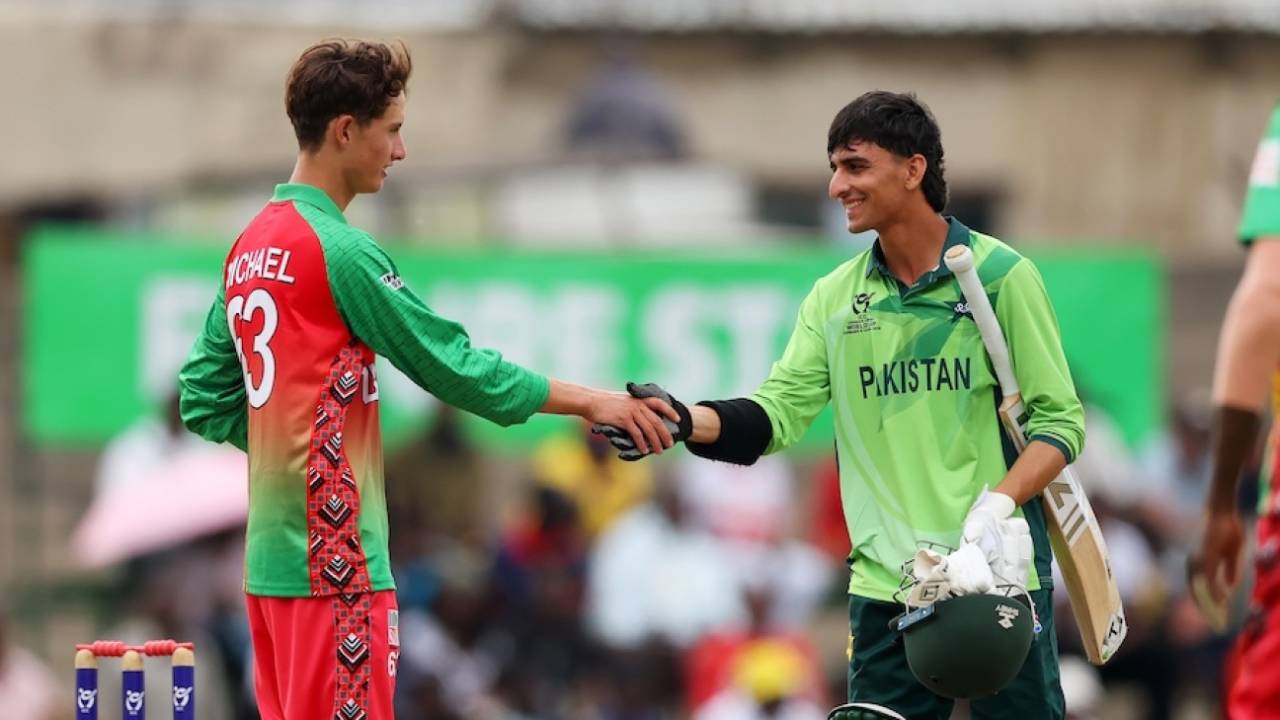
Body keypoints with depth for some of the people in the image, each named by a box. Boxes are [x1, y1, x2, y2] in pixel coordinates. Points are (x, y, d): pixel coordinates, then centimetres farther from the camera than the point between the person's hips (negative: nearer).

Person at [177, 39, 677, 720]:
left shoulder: (250, 248, 12)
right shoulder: (340, 252, -13)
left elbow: (204, 398, 16)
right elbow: (454, 366, -11)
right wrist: (590, 401, -3)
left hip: (270, 556, 9)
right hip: (333, 562, -9)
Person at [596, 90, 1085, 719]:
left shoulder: (1001, 276, -3)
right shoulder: (835, 299, 8)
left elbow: (1059, 421, -3)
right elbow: (779, 412, -1)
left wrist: (999, 506, -20)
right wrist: (684, 422, -19)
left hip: (996, 578, -3)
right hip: (885, 589, 4)